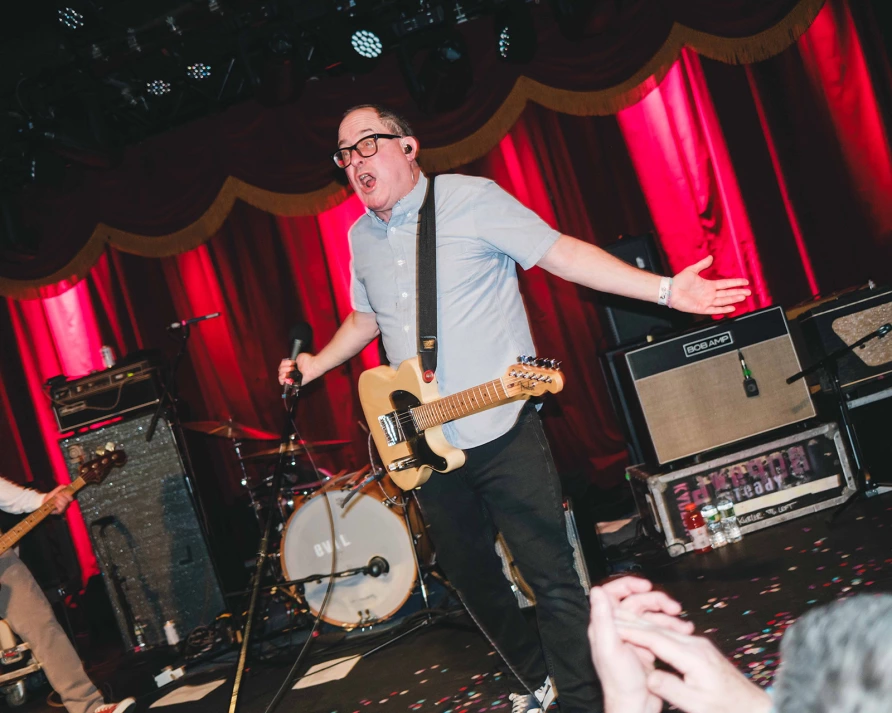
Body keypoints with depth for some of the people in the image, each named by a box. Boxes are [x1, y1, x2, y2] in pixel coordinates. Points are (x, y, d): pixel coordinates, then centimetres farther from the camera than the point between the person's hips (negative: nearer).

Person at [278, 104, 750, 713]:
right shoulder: (360, 238, 11)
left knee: (552, 576, -6)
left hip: (503, 432, -6)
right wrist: (313, 366, 17)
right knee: (470, 574, 16)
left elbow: (564, 253, -10)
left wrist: (664, 289, -17)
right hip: (424, 446, 6)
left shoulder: (472, 200, -8)